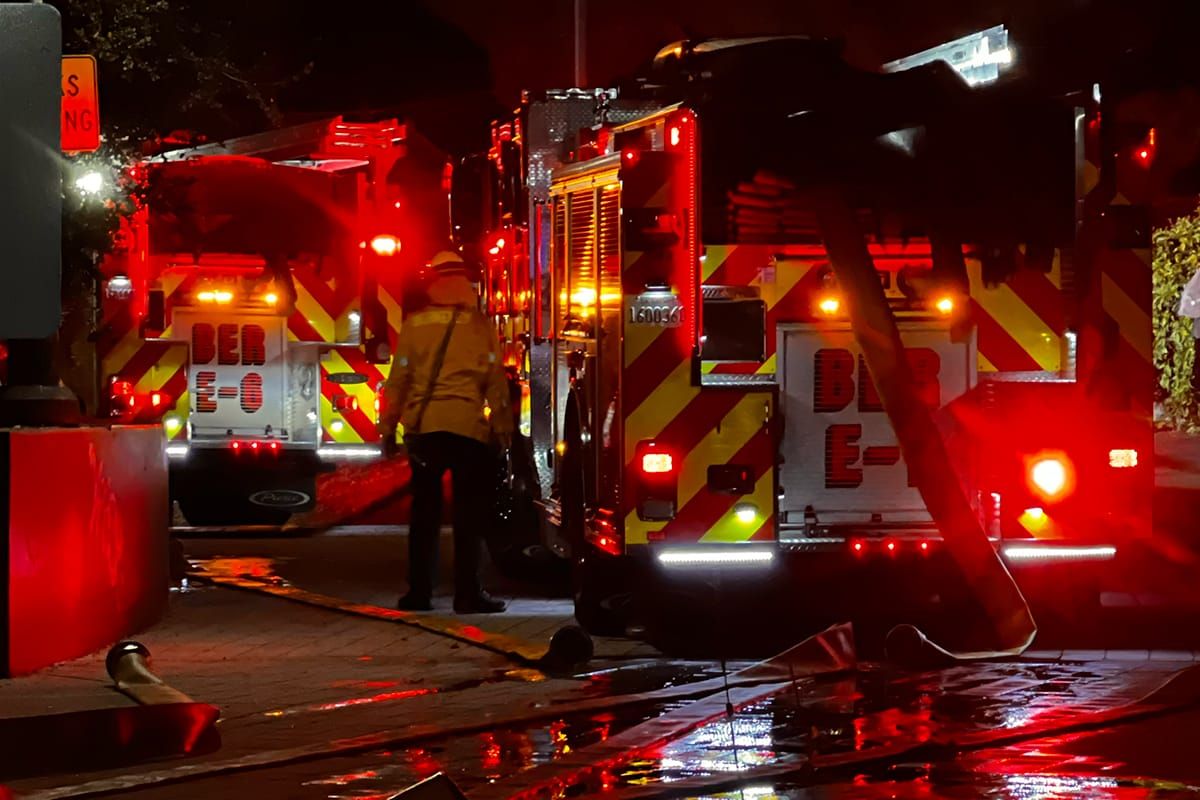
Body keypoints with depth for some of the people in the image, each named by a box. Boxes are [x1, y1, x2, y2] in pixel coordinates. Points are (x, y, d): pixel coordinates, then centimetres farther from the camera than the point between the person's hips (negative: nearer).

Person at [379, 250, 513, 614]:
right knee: (468, 510, 2)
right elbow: (495, 381, 1)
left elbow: (399, 379, 4)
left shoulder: (415, 324, 3)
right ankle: (468, 593, -1)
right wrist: (503, 426, 8)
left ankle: (419, 591, 8)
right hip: (467, 427, -2)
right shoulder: (480, 325, 1)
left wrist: (389, 427, 10)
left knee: (424, 509, 9)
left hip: (422, 426, 2)